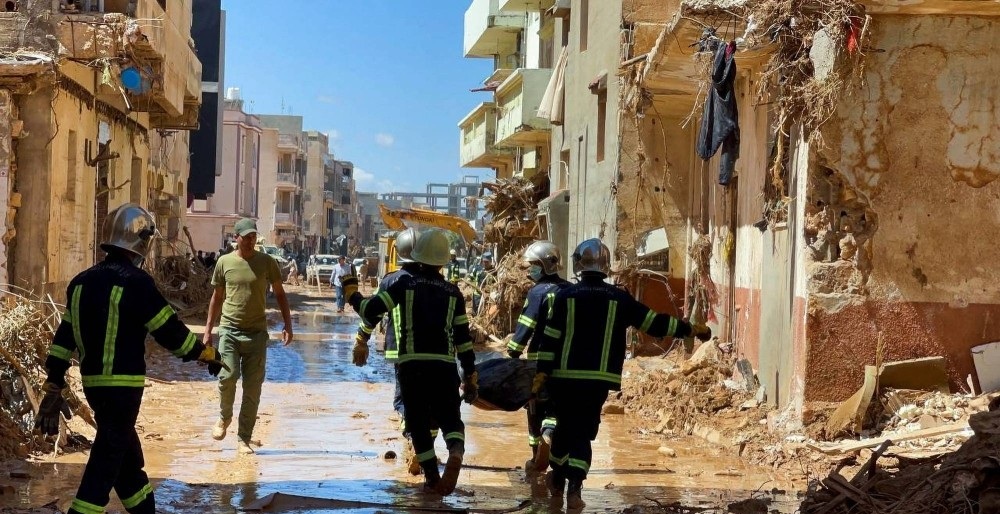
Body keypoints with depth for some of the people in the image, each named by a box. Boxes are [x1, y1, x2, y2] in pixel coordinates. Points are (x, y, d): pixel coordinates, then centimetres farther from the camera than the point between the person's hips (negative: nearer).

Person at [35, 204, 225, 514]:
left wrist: (53, 388, 13)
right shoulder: (135, 282, -14)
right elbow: (170, 332, -12)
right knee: (106, 464, -3)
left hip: (92, 382, 8)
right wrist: (208, 355, 3)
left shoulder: (82, 281, 9)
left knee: (128, 456, 21)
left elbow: (63, 338, 9)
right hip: (123, 385, -8)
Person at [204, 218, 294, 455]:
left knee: (253, 387, 0)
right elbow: (217, 297, 12)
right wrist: (208, 328, 10)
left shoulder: (267, 262, 2)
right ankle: (224, 417, 13)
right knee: (228, 376, -17)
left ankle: (244, 438, 10)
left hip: (257, 332, 0)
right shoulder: (225, 262, 4)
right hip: (230, 330, 0)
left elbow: (280, 294, 8)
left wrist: (287, 325, -1)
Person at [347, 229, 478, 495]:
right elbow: (463, 337, 8)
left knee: (418, 422, 11)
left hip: (412, 364, -1)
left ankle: (432, 478, 10)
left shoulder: (406, 283, 2)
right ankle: (456, 451, -23)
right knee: (449, 417, 9)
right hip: (444, 365, 1)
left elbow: (371, 310, -3)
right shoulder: (453, 292, 8)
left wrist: (351, 293, 16)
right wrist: (470, 374, 14)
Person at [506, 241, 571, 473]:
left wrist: (513, 354, -10)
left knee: (537, 407, 9)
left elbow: (525, 327, -15)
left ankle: (538, 458, 15)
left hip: (540, 358, -4)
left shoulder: (538, 292, -10)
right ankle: (548, 436, -17)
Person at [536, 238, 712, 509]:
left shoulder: (566, 295, -1)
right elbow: (654, 322, 3)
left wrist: (542, 371, 0)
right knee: (583, 430, 6)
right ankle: (574, 489, -6)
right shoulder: (619, 298, 1)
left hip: (565, 375, 0)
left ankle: (557, 479, 32)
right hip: (599, 378, 0)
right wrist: (690, 329, 14)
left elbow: (551, 336, -4)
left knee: (564, 425, 18)